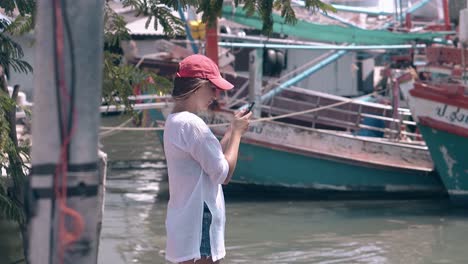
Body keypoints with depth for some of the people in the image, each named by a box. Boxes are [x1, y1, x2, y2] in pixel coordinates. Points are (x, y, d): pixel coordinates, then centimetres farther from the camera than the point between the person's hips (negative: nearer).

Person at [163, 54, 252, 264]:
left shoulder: (175, 121, 13)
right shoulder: (191, 124, -18)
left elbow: (212, 159, 19)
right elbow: (223, 173, -16)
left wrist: (232, 131, 12)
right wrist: (237, 132, -5)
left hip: (187, 224, 10)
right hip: (198, 228, -10)